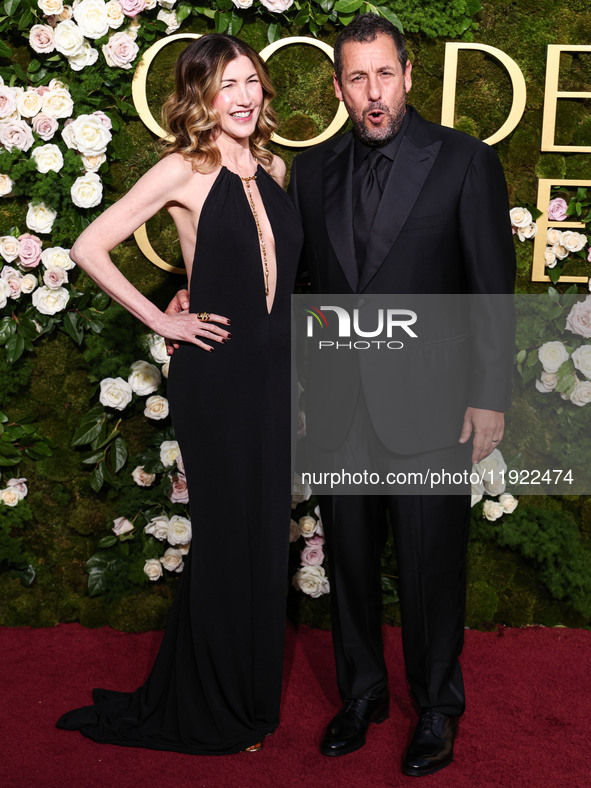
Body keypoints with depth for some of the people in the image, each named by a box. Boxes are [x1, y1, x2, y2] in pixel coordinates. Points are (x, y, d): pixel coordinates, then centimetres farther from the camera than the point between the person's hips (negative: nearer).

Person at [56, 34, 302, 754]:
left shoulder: (272, 169, 11)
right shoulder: (184, 170, -7)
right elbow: (89, 249, -9)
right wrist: (161, 321, -9)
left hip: (275, 373, 6)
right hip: (214, 377, -5)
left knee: (266, 532, 12)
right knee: (226, 534, 5)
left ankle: (252, 693, 30)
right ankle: (210, 712, 25)